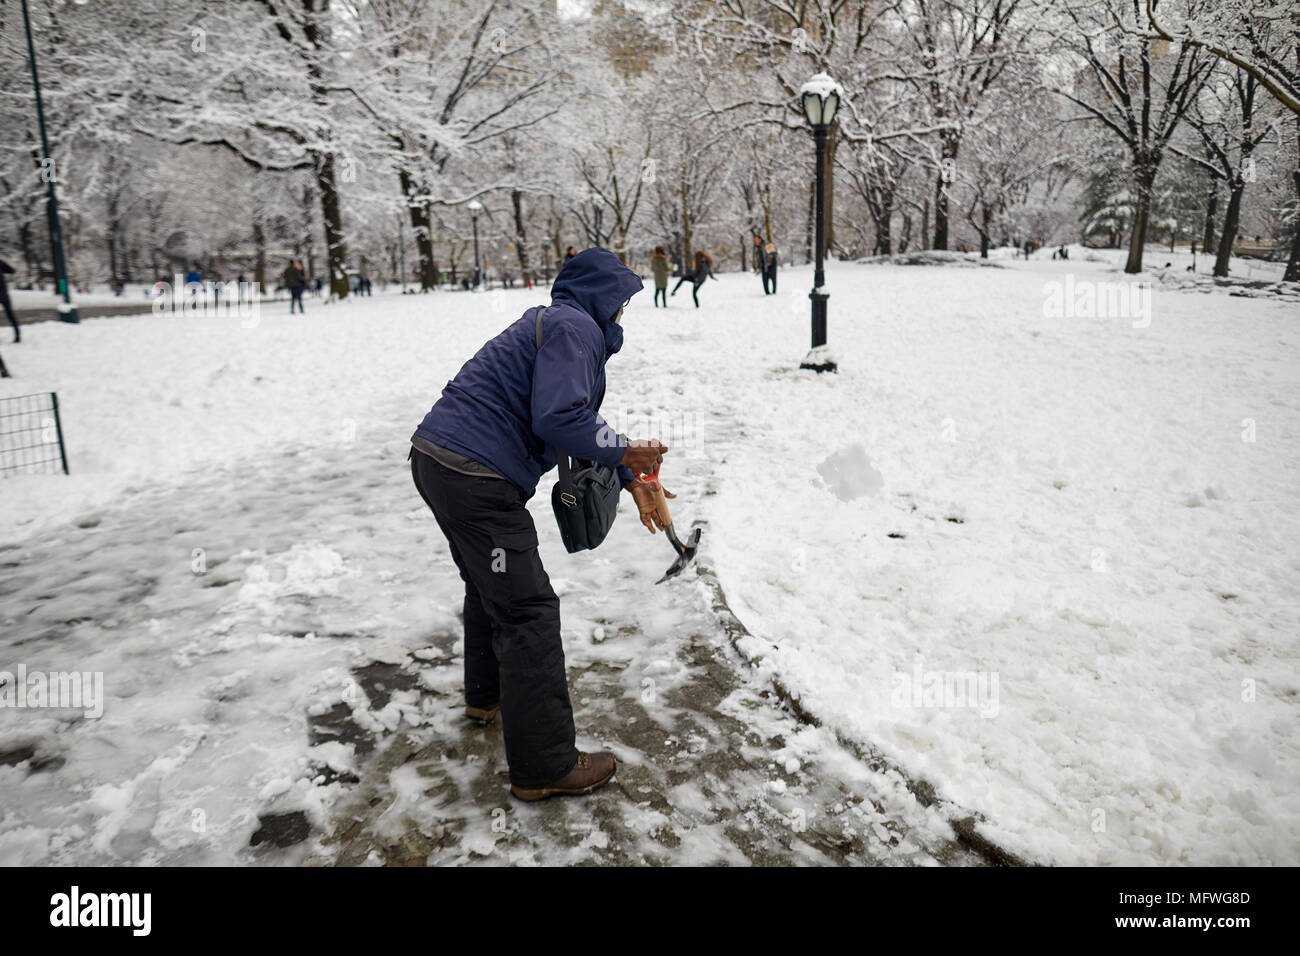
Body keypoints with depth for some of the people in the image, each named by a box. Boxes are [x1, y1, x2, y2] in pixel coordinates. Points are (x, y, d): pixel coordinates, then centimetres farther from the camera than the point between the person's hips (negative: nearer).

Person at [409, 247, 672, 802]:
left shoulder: (557, 323, 24)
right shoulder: (575, 328, -10)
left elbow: (578, 419, 25)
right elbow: (559, 419, -22)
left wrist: (630, 479, 20)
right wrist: (624, 454, -8)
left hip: (436, 459, 11)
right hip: (475, 478, -11)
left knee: (490, 585, 29)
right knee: (528, 611, -6)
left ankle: (487, 695, 50)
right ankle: (544, 767, 1)